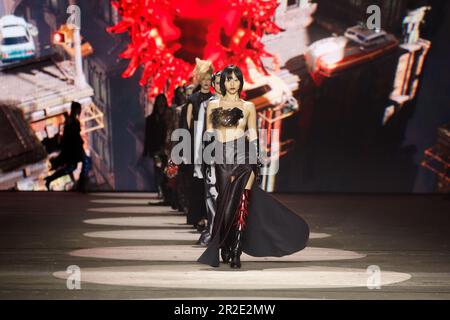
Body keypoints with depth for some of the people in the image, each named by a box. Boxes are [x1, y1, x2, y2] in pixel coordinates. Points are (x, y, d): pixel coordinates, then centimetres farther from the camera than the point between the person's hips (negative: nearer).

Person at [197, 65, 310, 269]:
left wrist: (254, 164, 2)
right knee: (225, 205, 4)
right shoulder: (213, 105, 9)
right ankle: (226, 250, 20)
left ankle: (235, 252, 2)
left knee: (239, 206, -6)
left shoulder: (248, 107, 8)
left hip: (243, 159, -1)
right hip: (222, 160, 1)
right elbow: (208, 136, 10)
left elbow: (253, 136, 8)